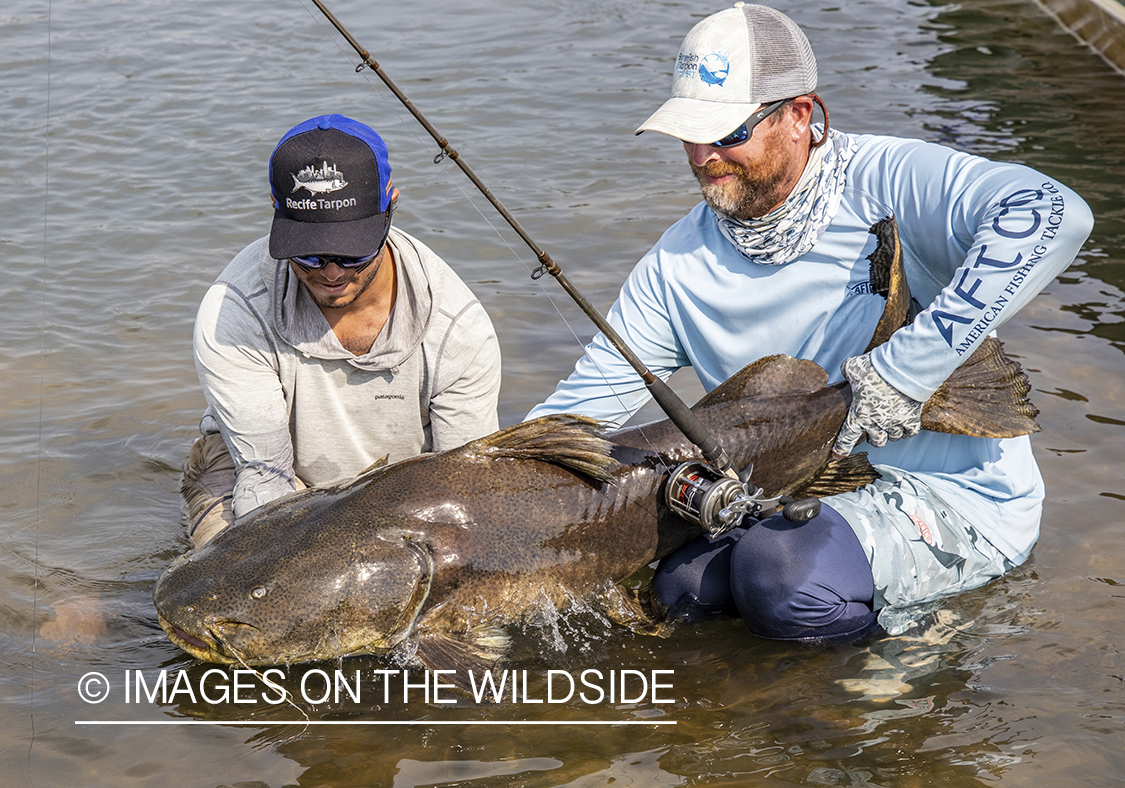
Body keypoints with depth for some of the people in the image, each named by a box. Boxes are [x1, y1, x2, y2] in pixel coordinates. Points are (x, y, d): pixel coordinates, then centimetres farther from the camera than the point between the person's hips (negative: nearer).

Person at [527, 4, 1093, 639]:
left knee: (780, 573, -31)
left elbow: (1052, 215, -34)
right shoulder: (679, 263, 0)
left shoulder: (888, 183, -16)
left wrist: (906, 366, -35)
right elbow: (586, 400, 3)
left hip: (957, 492, -5)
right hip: (804, 493, 5)